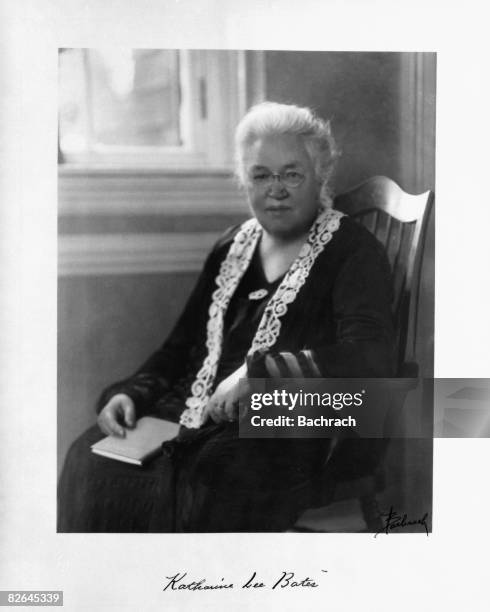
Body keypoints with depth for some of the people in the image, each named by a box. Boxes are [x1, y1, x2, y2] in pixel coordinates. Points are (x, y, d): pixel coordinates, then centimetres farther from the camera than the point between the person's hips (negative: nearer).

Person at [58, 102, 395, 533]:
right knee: (91, 463, -20)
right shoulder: (233, 246, 20)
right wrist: (130, 394, 4)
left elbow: (371, 361, -15)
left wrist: (256, 372, -21)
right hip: (196, 417, 6)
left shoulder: (353, 252, 0)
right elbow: (183, 344, 23)